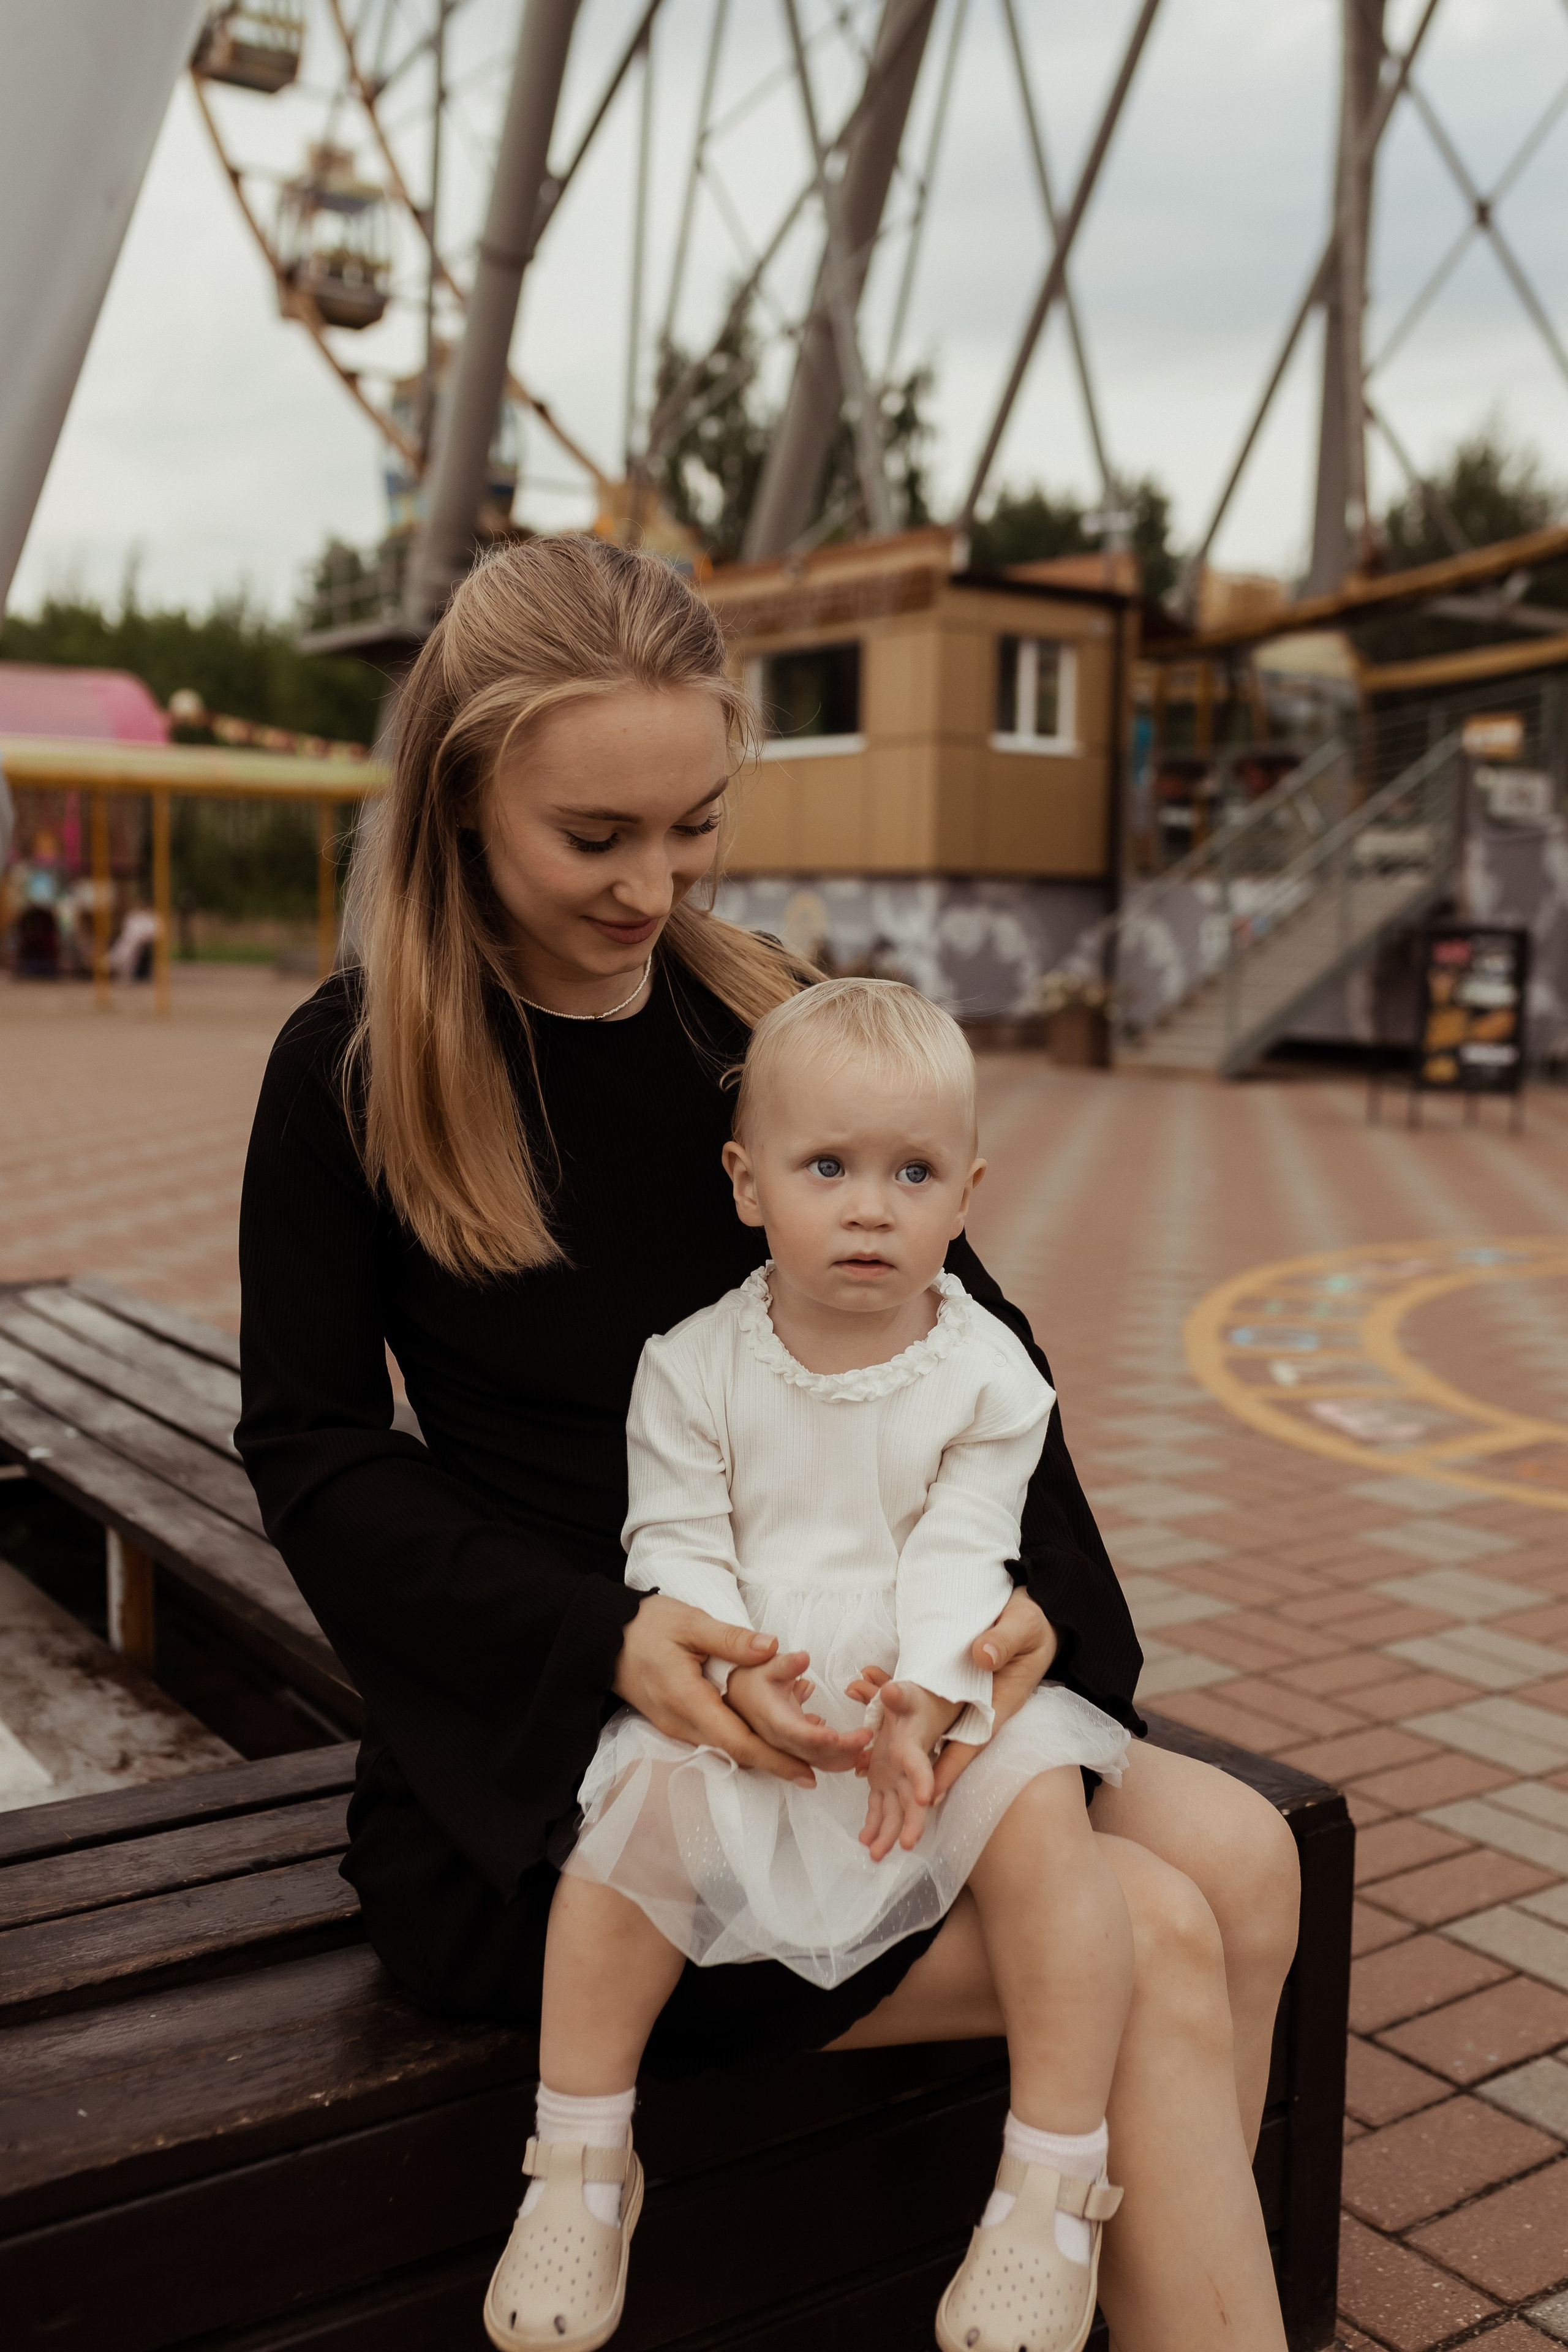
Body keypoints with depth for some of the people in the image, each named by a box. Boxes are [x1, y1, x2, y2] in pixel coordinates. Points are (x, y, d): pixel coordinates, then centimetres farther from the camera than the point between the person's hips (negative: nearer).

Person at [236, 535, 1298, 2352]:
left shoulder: (764, 1025, 7)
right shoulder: (353, 1073, -6)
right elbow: (314, 1455, -5)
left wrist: (1034, 1587, -13)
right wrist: (609, 1635, -21)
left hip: (813, 1676, 5)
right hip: (538, 1748, -5)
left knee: (1239, 1858, -15)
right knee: (1150, 1946, -18)